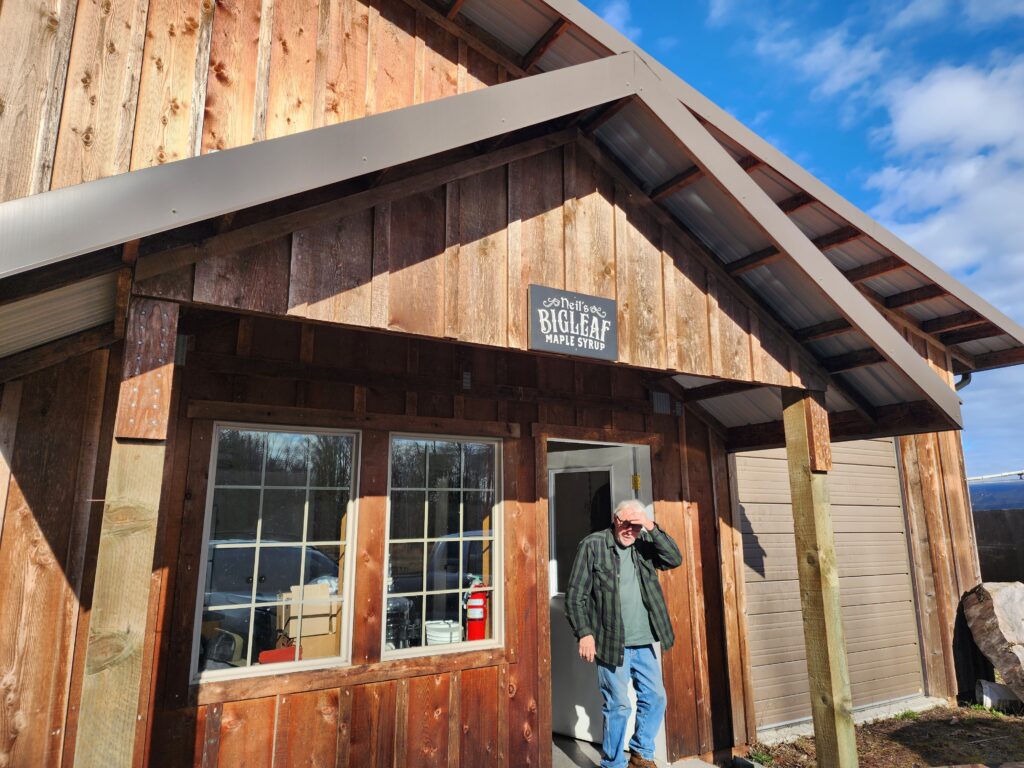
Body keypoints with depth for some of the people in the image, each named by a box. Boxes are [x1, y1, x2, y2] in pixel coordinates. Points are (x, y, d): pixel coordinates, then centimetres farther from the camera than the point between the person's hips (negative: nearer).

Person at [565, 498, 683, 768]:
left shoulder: (644, 544, 7)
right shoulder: (592, 546, -9)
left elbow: (675, 559, -6)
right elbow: (575, 596, -9)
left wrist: (653, 529, -14)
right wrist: (584, 633, -16)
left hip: (644, 643, 6)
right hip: (612, 643, -5)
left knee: (655, 698, 15)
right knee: (618, 706, 1)